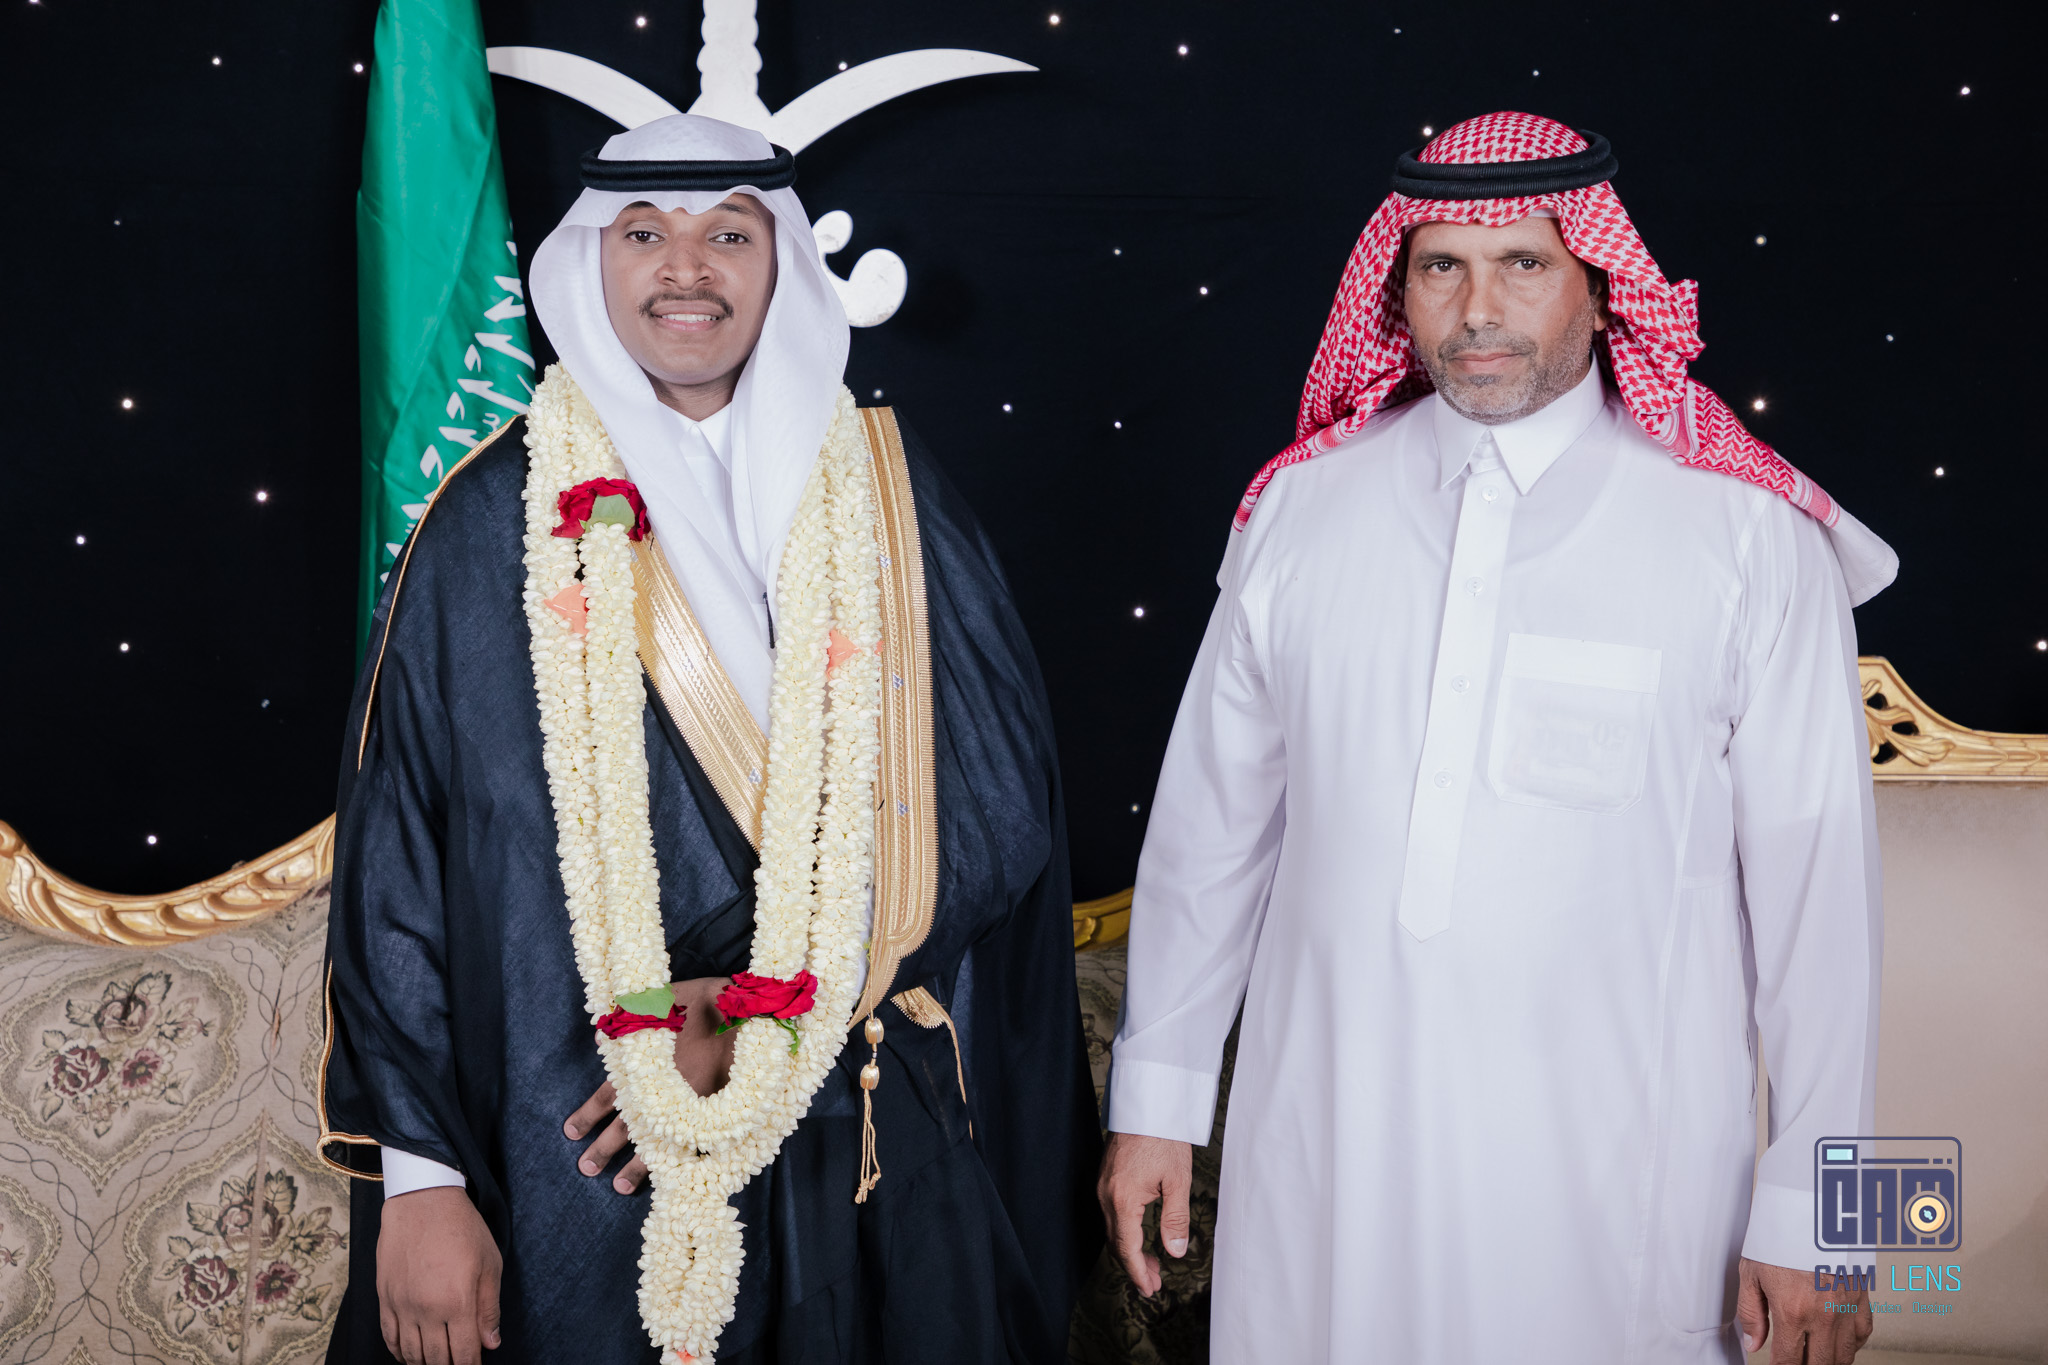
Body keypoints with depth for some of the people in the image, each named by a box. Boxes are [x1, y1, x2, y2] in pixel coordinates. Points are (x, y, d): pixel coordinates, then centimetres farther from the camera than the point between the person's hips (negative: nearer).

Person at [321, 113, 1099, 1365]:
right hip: (578, 1166, -1)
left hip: (868, 1158, 1)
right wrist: (419, 1173, -6)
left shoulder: (889, 497, 2)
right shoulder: (495, 520, -1)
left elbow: (1000, 799, -4)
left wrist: (771, 1002, -14)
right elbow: (398, 852, -1)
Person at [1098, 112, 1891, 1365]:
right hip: (1321, 1150, 3)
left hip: (1610, 1170, -2)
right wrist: (1157, 1097, 12)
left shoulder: (1747, 538, -6)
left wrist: (1808, 1213, -5)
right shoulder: (1303, 507, 3)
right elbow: (1212, 812, 9)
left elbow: (1819, 878, -5)